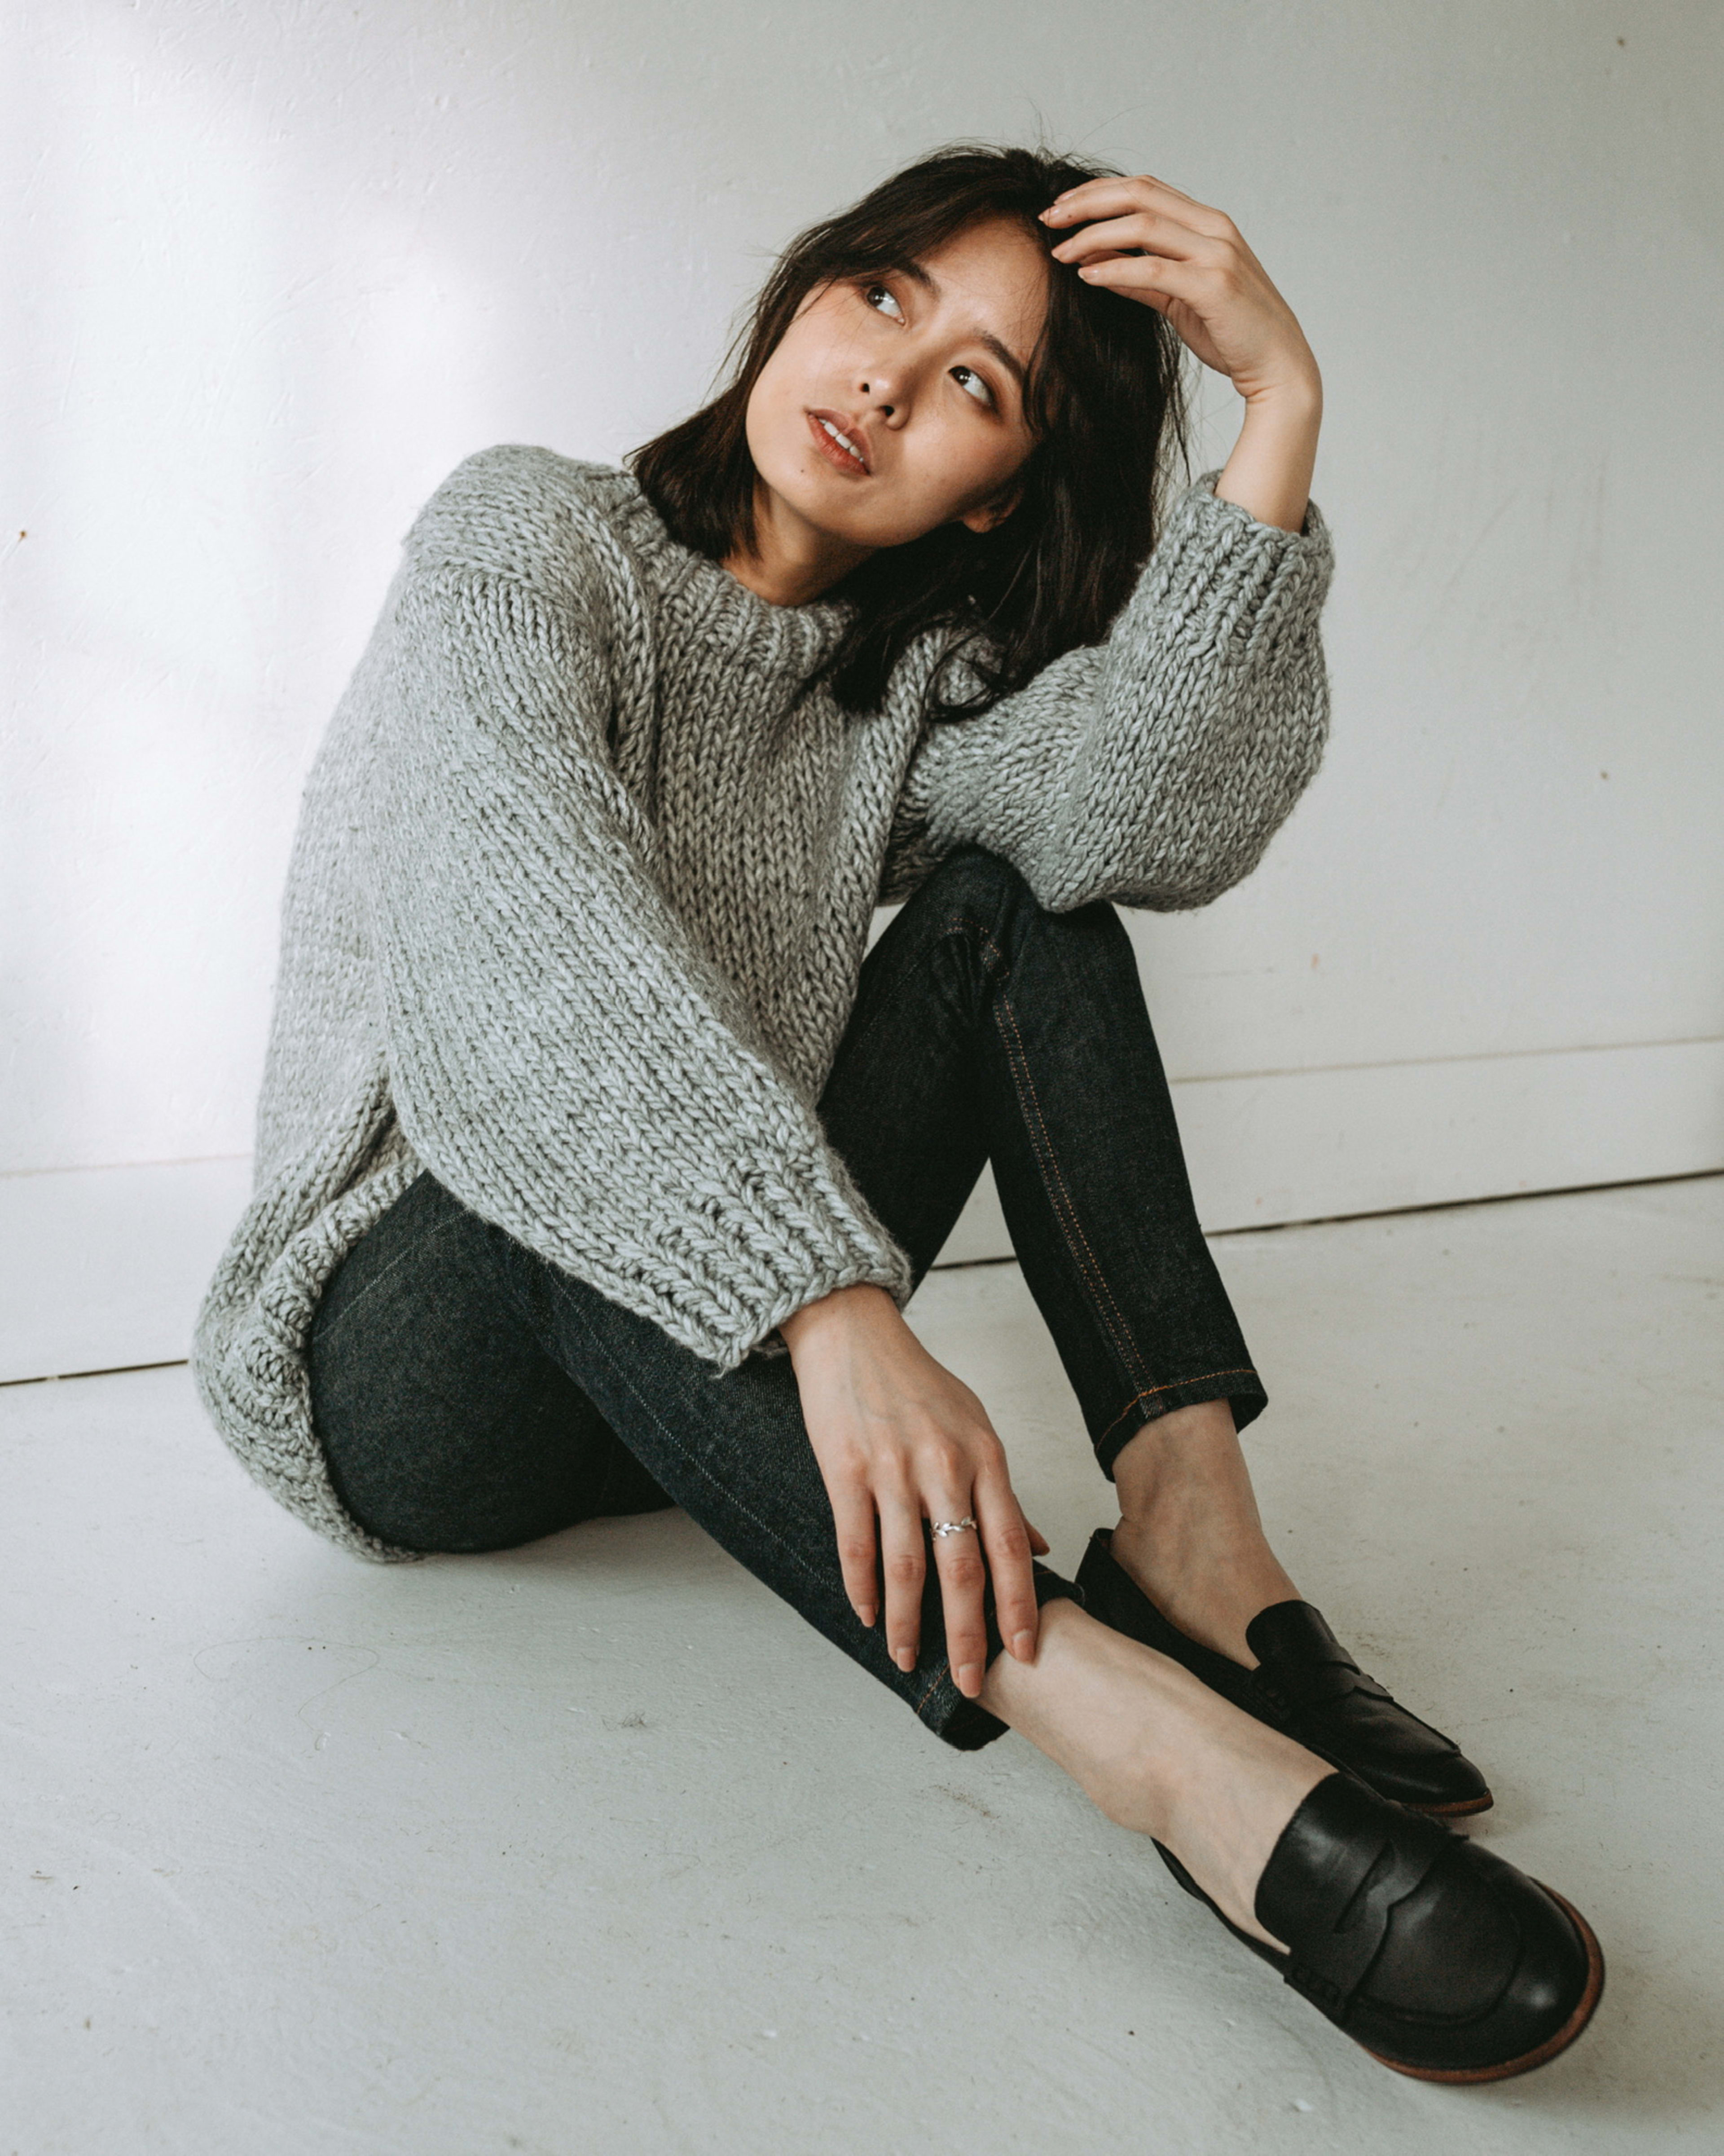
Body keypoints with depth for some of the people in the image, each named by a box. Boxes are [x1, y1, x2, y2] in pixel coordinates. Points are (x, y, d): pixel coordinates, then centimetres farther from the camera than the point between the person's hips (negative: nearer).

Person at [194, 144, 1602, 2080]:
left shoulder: (916, 680, 4)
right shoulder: (525, 532, -10)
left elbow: (1152, 819, -20)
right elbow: (525, 936, -31)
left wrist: (1279, 408, -25)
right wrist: (838, 1311, -44)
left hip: (722, 1364, 5)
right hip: (406, 1361, -4)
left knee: (1010, 896, -11)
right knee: (555, 1148, -37)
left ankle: (1186, 1507, -27)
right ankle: (1138, 1728, -47)